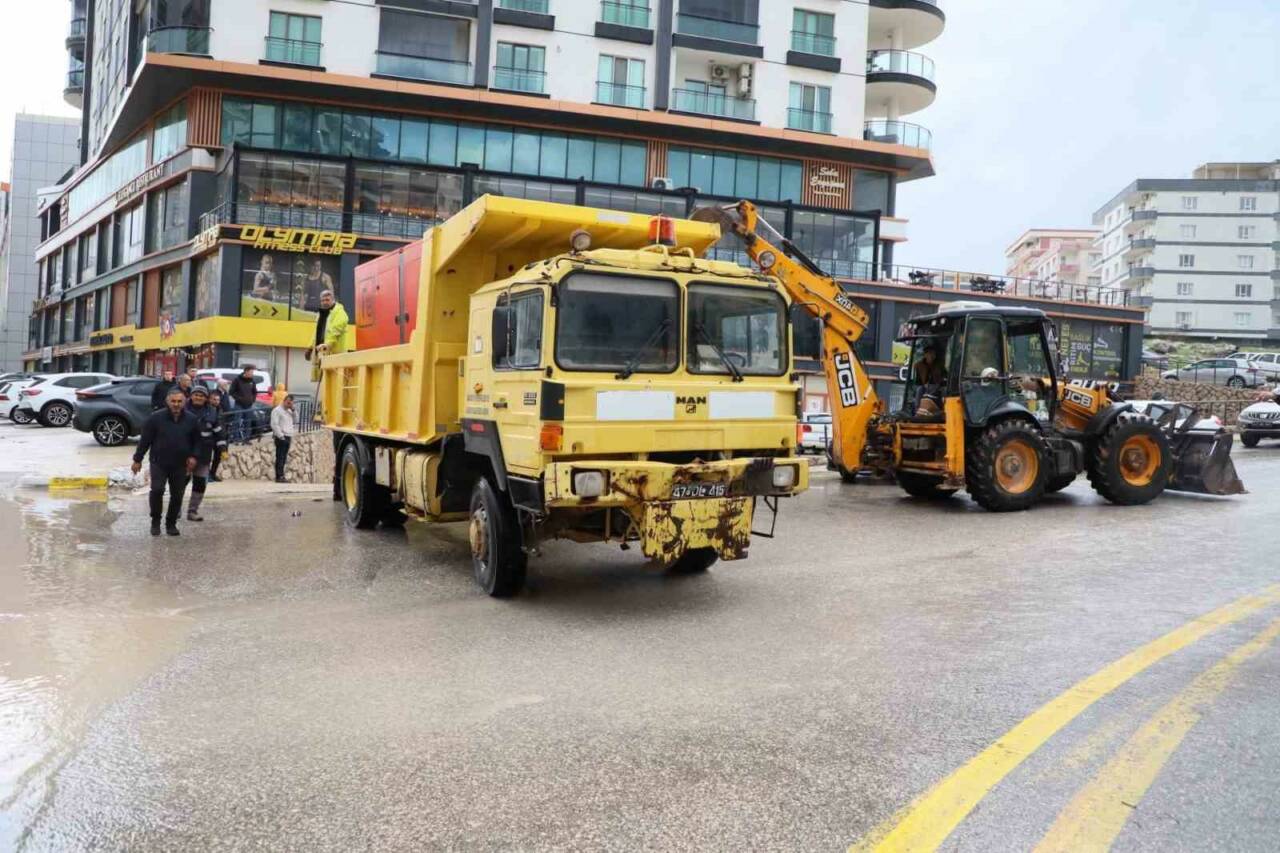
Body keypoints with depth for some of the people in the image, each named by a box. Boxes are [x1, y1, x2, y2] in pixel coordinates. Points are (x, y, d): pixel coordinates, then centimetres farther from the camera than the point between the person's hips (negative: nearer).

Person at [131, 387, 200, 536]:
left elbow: (196, 441, 10)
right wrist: (137, 459, 0)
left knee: (177, 495, 5)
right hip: (159, 462, -2)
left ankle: (171, 523, 22)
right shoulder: (156, 418, -6)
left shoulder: (191, 420, 0)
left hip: (180, 465, 2)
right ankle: (155, 521, 3)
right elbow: (145, 440, -1)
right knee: (157, 490, -16)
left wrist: (193, 456, -4)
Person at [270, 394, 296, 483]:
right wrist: (281, 436, -17)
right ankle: (279, 476, -9)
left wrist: (293, 409, 6)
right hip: (281, 438, -8)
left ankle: (281, 476, 12)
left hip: (288, 437, 8)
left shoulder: (289, 411, 20)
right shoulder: (277, 410, -6)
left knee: (284, 458, 9)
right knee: (280, 457, -8)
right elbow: (274, 424, -13)